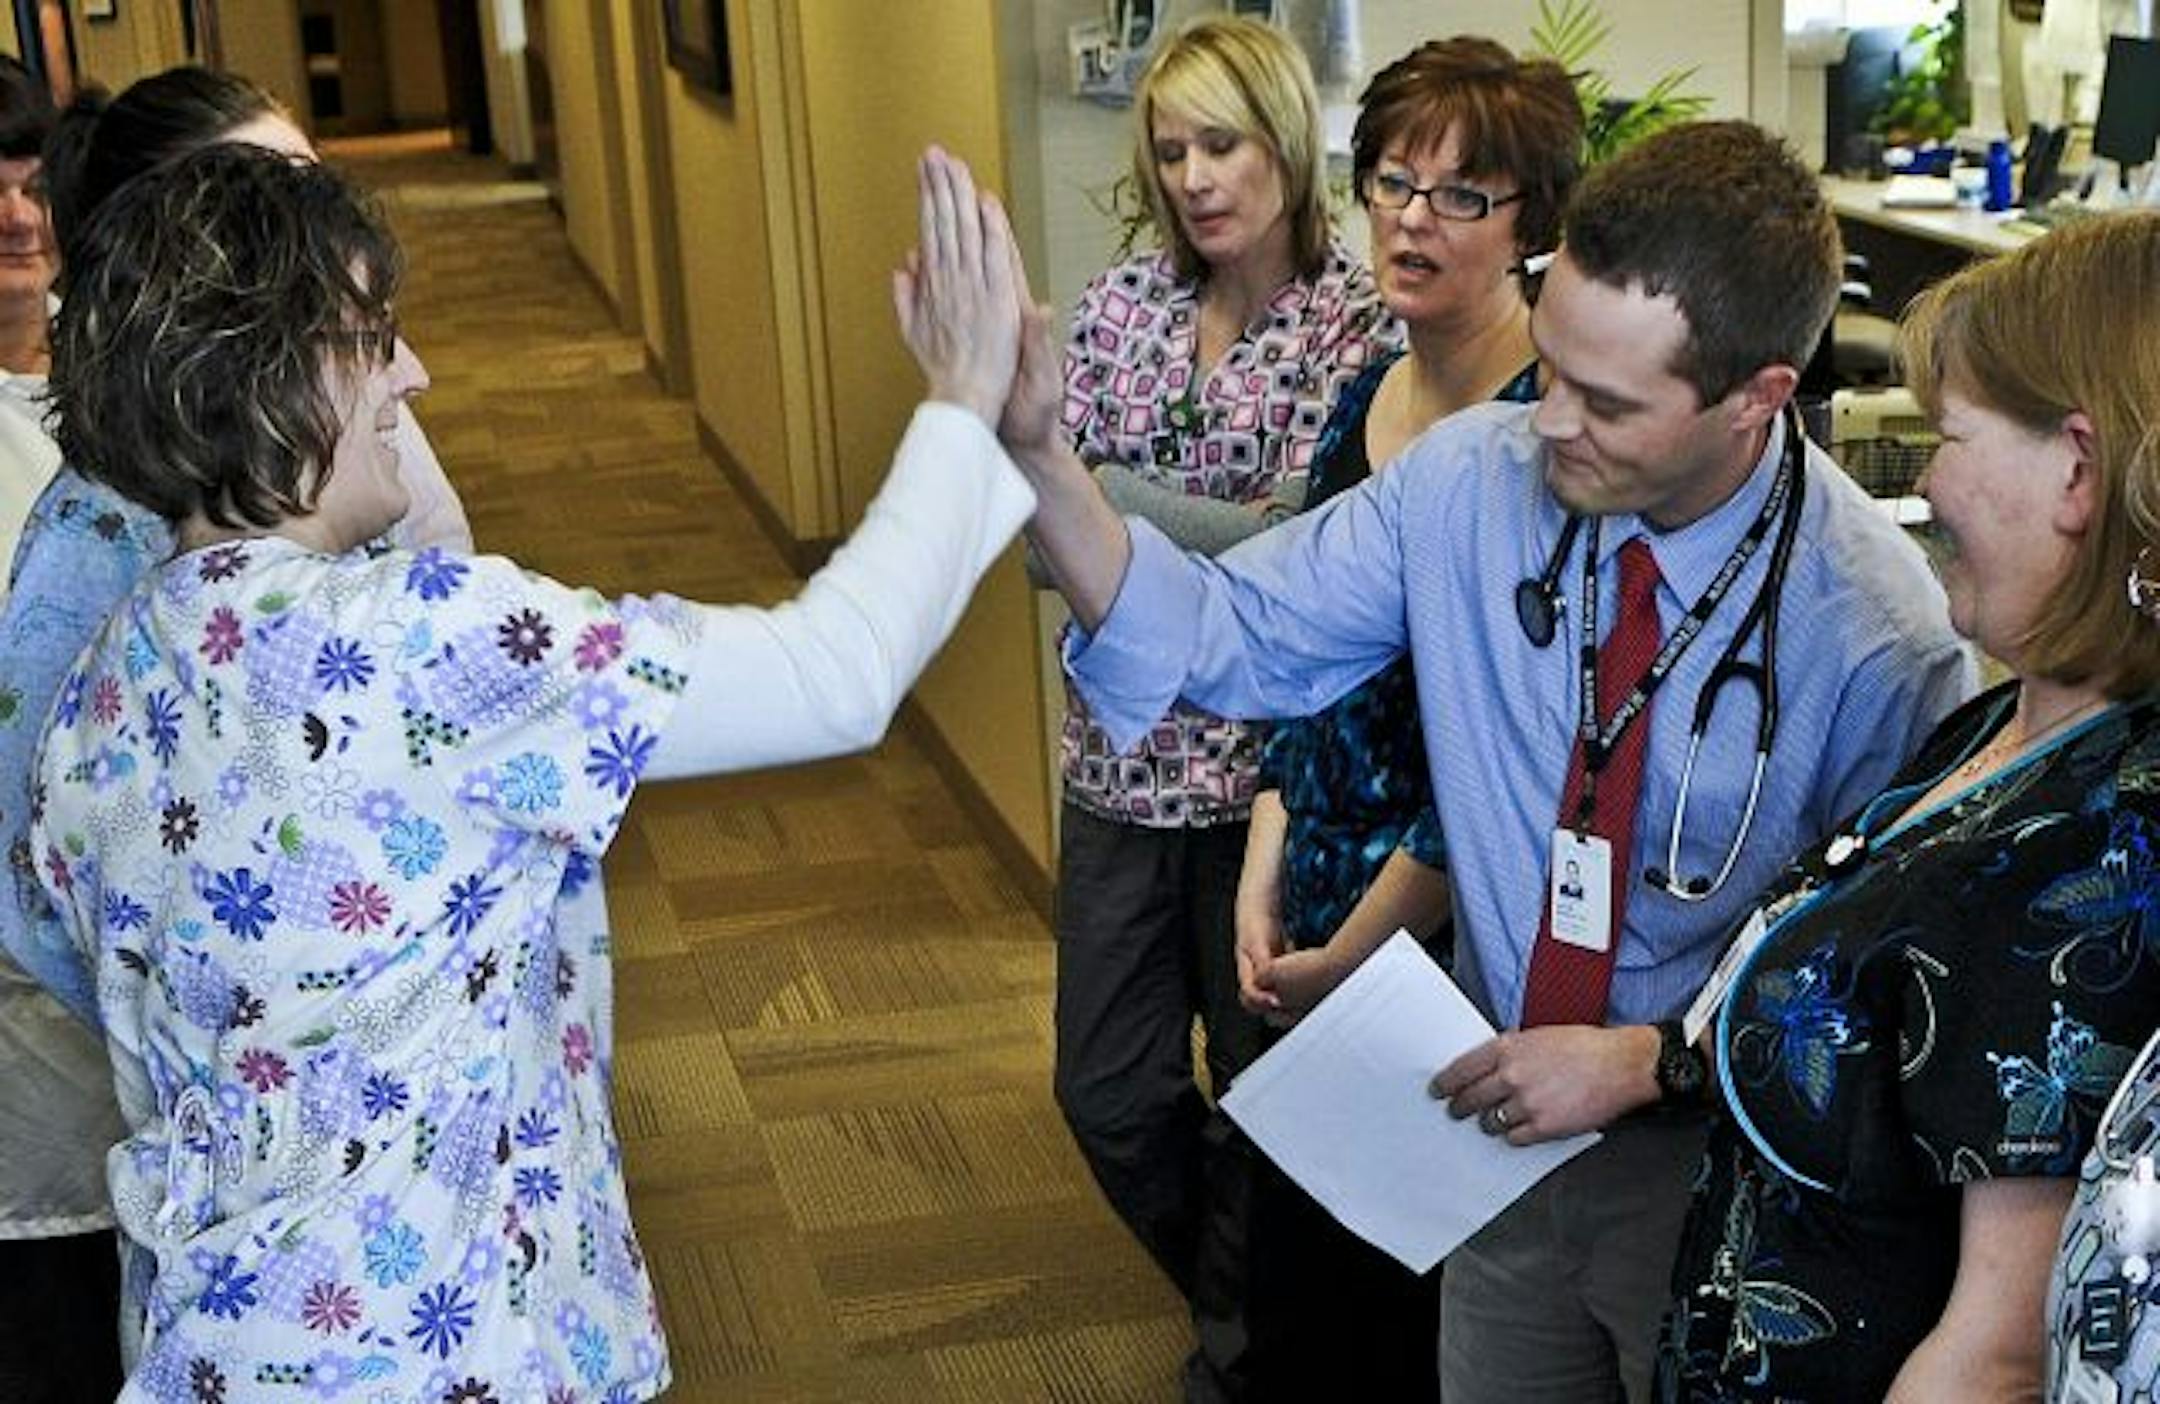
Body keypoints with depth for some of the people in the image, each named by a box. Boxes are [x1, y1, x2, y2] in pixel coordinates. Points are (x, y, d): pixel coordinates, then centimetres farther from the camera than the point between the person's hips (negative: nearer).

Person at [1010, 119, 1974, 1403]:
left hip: (1717, 1166, -3)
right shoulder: (1471, 478, -13)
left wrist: (1649, 1060, -20)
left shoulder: (1882, 633, -23)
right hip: (1506, 1114, 4)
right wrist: (1038, 454, -22)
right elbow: (1232, 641, -9)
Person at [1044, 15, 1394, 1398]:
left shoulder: (1358, 321, -10)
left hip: (1269, 759, -4)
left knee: (1259, 1091, 10)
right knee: (1108, 1091, 12)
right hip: (1125, 755, 5)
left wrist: (1087, 484, -28)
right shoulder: (1123, 303, 3)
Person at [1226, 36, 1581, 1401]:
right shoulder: (1367, 398, 5)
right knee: (1293, 1251, 19)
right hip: (1316, 931, 7)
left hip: (1447, 935, -7)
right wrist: (1263, 890, 4)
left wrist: (1350, 955, -11)